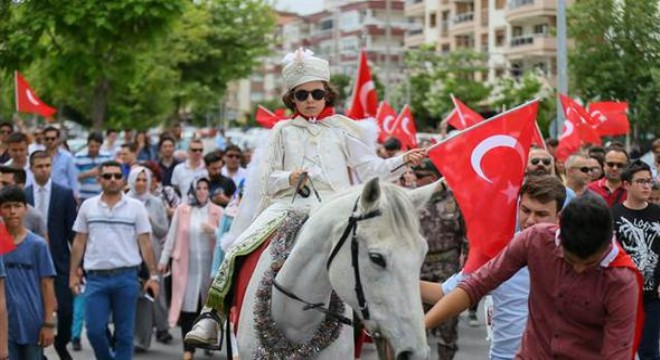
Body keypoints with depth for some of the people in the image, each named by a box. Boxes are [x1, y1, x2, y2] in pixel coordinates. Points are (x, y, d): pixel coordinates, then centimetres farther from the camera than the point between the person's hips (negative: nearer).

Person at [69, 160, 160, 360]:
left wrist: (153, 275, -4)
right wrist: (73, 273, 4)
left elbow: (145, 243, 1)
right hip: (96, 277, 1)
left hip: (126, 277, -1)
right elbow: (79, 242, 9)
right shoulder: (88, 206, 6)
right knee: (94, 330, -2)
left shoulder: (136, 207, 2)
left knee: (124, 334, 4)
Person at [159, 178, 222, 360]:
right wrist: (164, 259, 10)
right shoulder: (182, 210, 3)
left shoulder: (217, 211, 4)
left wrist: (213, 231, -15)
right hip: (186, 265, -1)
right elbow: (172, 236, 8)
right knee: (187, 306, -4)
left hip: (209, 265, 1)